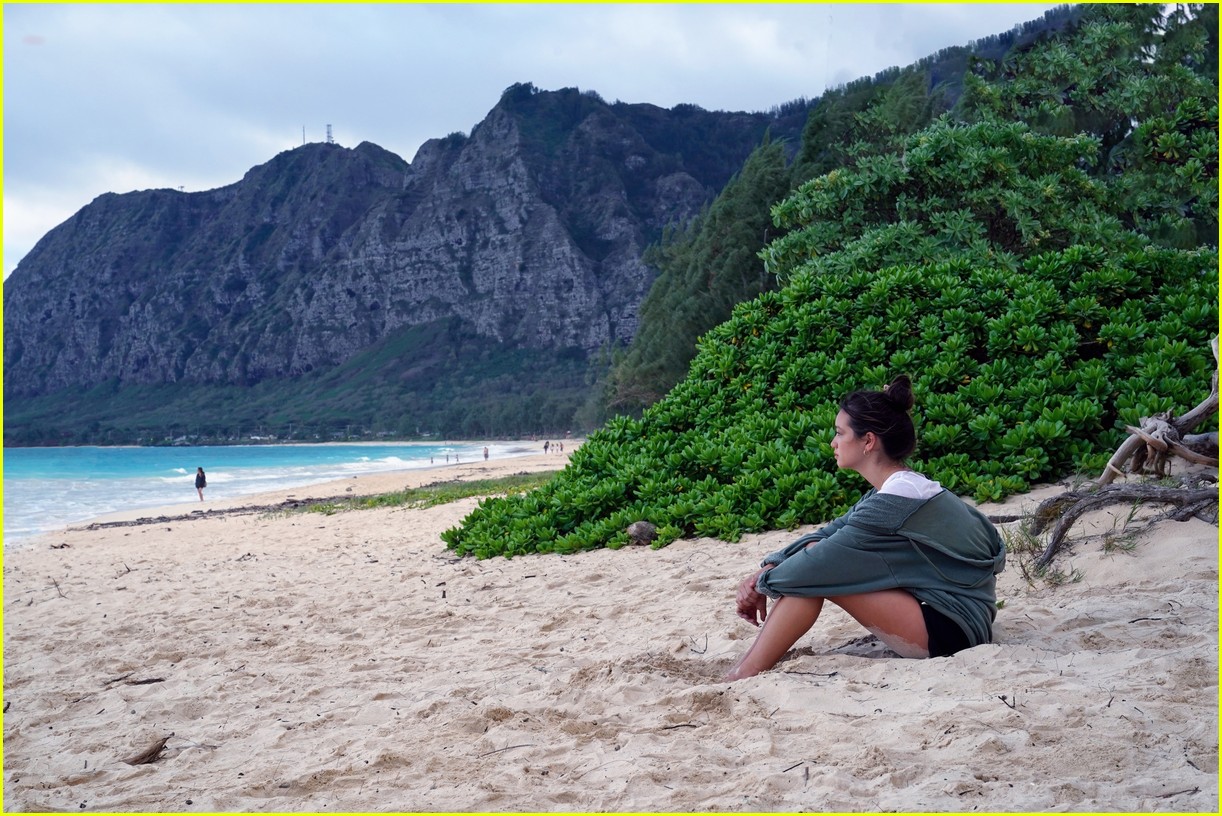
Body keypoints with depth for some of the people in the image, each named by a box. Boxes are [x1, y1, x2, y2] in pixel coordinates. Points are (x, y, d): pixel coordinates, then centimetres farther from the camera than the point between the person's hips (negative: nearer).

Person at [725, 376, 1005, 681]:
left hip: (952, 630, -10)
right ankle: (748, 665, 2)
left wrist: (763, 583, -4)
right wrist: (765, 572, -5)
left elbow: (824, 560, -18)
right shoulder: (901, 488, 10)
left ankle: (746, 675, -10)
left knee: (816, 574, -15)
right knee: (816, 550, 5)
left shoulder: (895, 501, -20)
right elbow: (826, 535, 5)